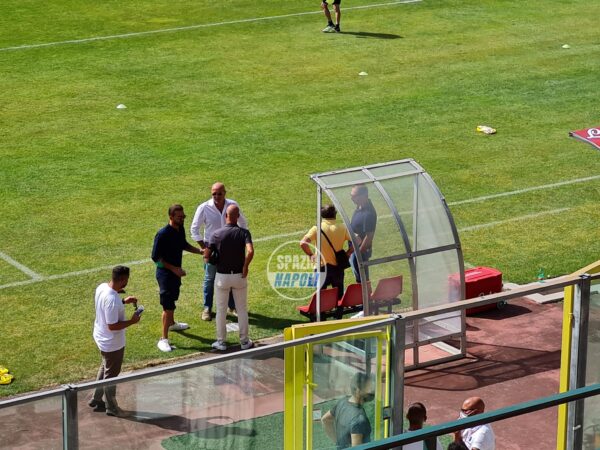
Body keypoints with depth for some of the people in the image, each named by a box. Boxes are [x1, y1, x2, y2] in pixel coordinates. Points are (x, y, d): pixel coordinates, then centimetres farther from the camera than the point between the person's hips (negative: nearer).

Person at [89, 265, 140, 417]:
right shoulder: (112, 300, -36)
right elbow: (113, 326, -30)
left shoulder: (102, 287, -7)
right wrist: (132, 321, -20)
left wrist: (123, 302, 4)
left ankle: (96, 400, 42)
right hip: (112, 343, -9)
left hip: (101, 337, 9)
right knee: (111, 375, 12)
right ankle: (111, 407, 30)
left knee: (105, 368, 28)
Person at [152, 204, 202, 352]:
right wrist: (174, 269, -26)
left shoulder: (180, 229, -1)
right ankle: (164, 339, -6)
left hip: (176, 271, 9)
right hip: (165, 272, -9)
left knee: (172, 299, 28)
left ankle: (171, 323, 51)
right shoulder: (163, 234, -26)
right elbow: (156, 257, -22)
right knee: (168, 305, -10)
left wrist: (199, 251, 5)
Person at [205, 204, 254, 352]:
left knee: (221, 310, 12)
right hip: (239, 276, 0)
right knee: (242, 309, 13)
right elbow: (250, 252, -27)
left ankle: (221, 341, 18)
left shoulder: (217, 234, -10)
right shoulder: (244, 233, -10)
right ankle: (244, 341, 19)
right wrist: (245, 267, -13)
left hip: (222, 276, 0)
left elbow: (206, 256, -9)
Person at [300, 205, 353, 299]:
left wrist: (311, 255, -6)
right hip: (338, 268, 2)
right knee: (339, 295, 14)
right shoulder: (342, 228, -3)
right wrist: (347, 253, 4)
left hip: (322, 267, -2)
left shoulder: (317, 229, -10)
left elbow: (303, 243, -21)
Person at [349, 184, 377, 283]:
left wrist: (359, 252, -20)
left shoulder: (368, 213, -29)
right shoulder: (360, 206, 0)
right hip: (354, 248, 9)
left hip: (361, 250, -9)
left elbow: (369, 236, -25)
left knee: (361, 278, 4)